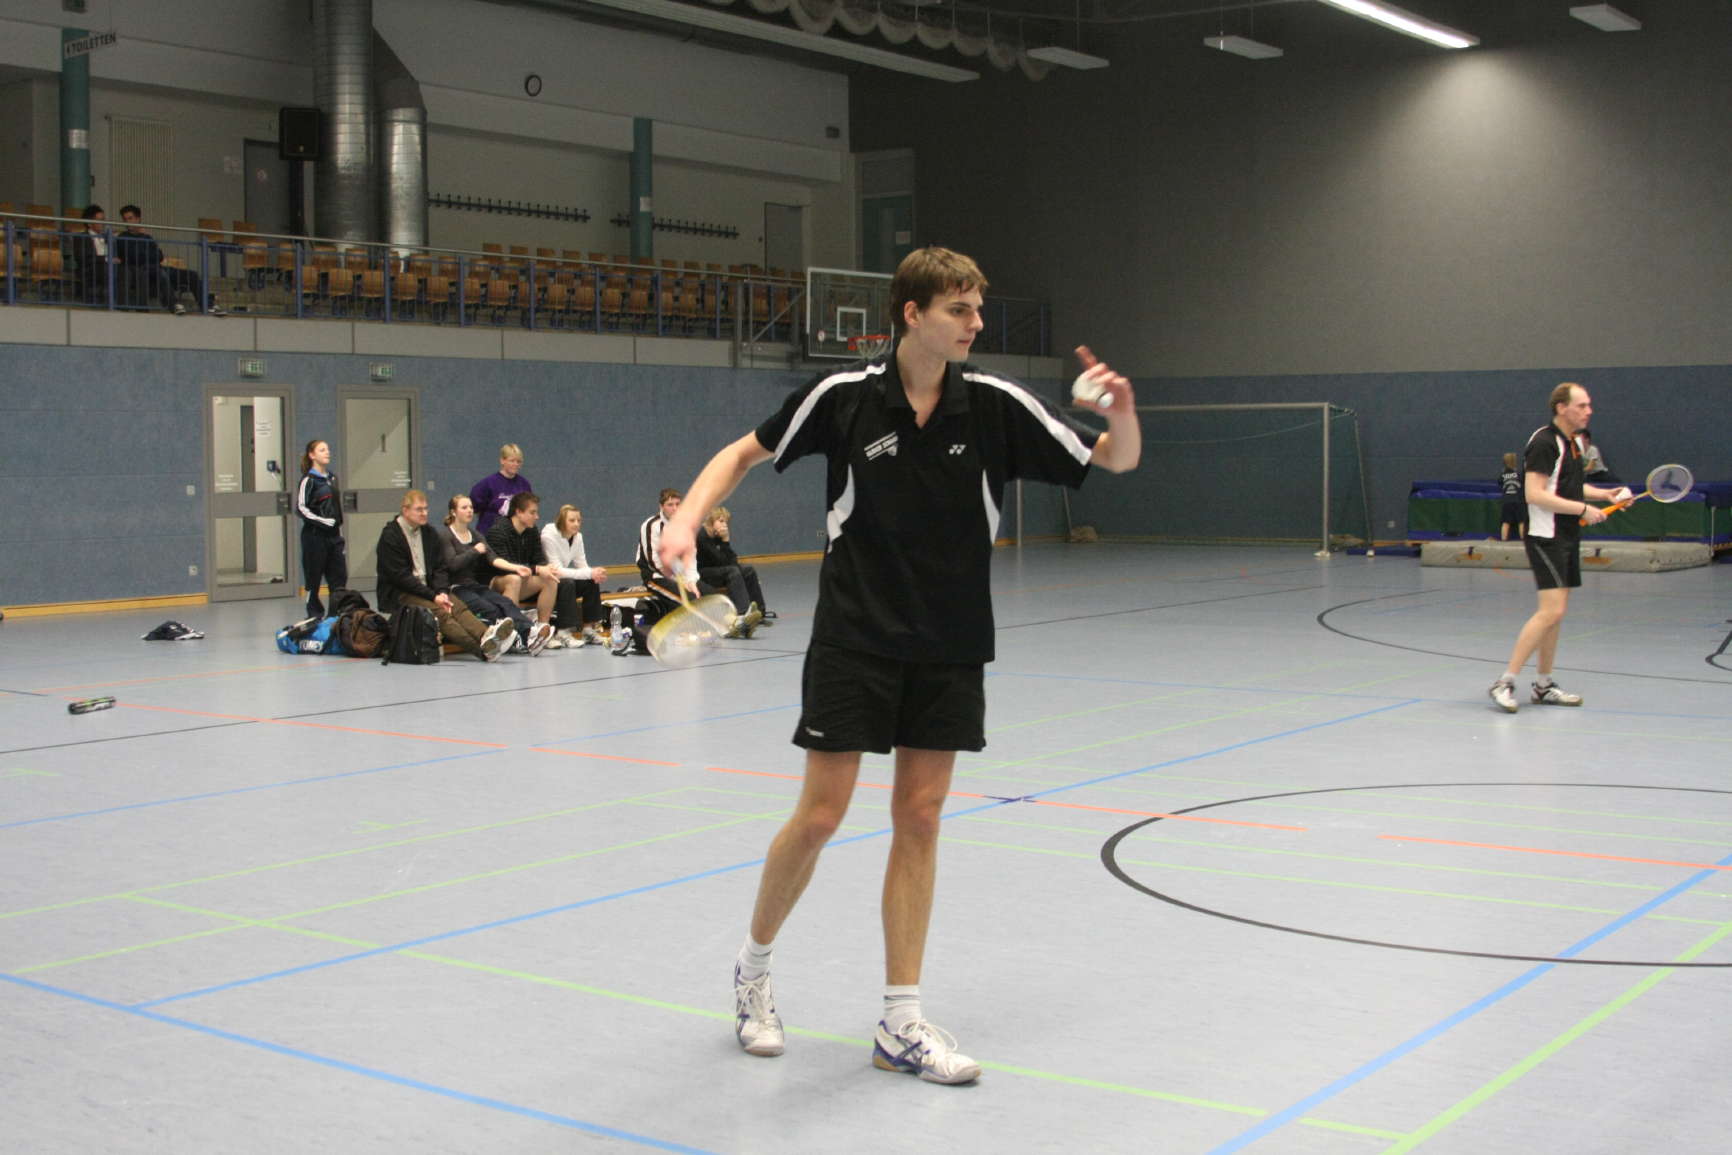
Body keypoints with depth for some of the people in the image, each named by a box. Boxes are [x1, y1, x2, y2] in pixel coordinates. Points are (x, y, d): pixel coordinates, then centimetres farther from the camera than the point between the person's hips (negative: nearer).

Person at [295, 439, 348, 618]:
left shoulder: (332, 478, 14)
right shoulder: (308, 480, -7)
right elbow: (301, 508, -12)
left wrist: (340, 535, 17)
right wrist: (324, 521, -18)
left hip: (333, 535, 7)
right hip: (314, 535, -6)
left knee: (339, 577, 3)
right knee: (314, 577, 1)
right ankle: (315, 615, 8)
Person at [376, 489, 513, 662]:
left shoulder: (429, 533, 15)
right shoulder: (390, 536, -6)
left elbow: (439, 568, 12)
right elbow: (400, 576, -13)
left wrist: (442, 592, -9)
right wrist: (433, 596, -18)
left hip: (426, 588, 7)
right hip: (398, 594, -7)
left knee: (458, 606, -24)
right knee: (438, 611, -32)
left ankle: (486, 635, -53)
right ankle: (482, 648, -55)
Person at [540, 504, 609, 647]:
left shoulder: (577, 536, 0)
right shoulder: (549, 536, -22)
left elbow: (582, 566, 1)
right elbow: (557, 570, -27)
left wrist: (596, 573, -23)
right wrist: (590, 573, -30)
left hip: (562, 577, 7)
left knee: (592, 583, -15)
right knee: (568, 583, -34)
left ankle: (588, 629, -9)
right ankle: (564, 632, -29)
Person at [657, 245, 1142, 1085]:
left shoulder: (995, 404, -5)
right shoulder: (842, 397, -8)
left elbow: (1117, 460, -1)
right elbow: (746, 452, 6)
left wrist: (1121, 410, -24)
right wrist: (686, 517, -10)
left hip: (950, 647, 2)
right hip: (855, 638, -2)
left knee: (919, 816, 4)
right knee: (820, 815, -2)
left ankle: (900, 1023, 12)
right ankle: (753, 968, 24)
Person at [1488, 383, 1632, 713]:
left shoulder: (1573, 443, 14)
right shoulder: (1544, 442, -15)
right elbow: (1535, 494, -22)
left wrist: (1605, 493, 13)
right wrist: (1583, 509, -20)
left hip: (1567, 538, 9)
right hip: (1546, 536, -9)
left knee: (1555, 612, 11)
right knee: (1552, 611, -16)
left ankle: (1544, 686, 17)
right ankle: (1505, 682, -13)